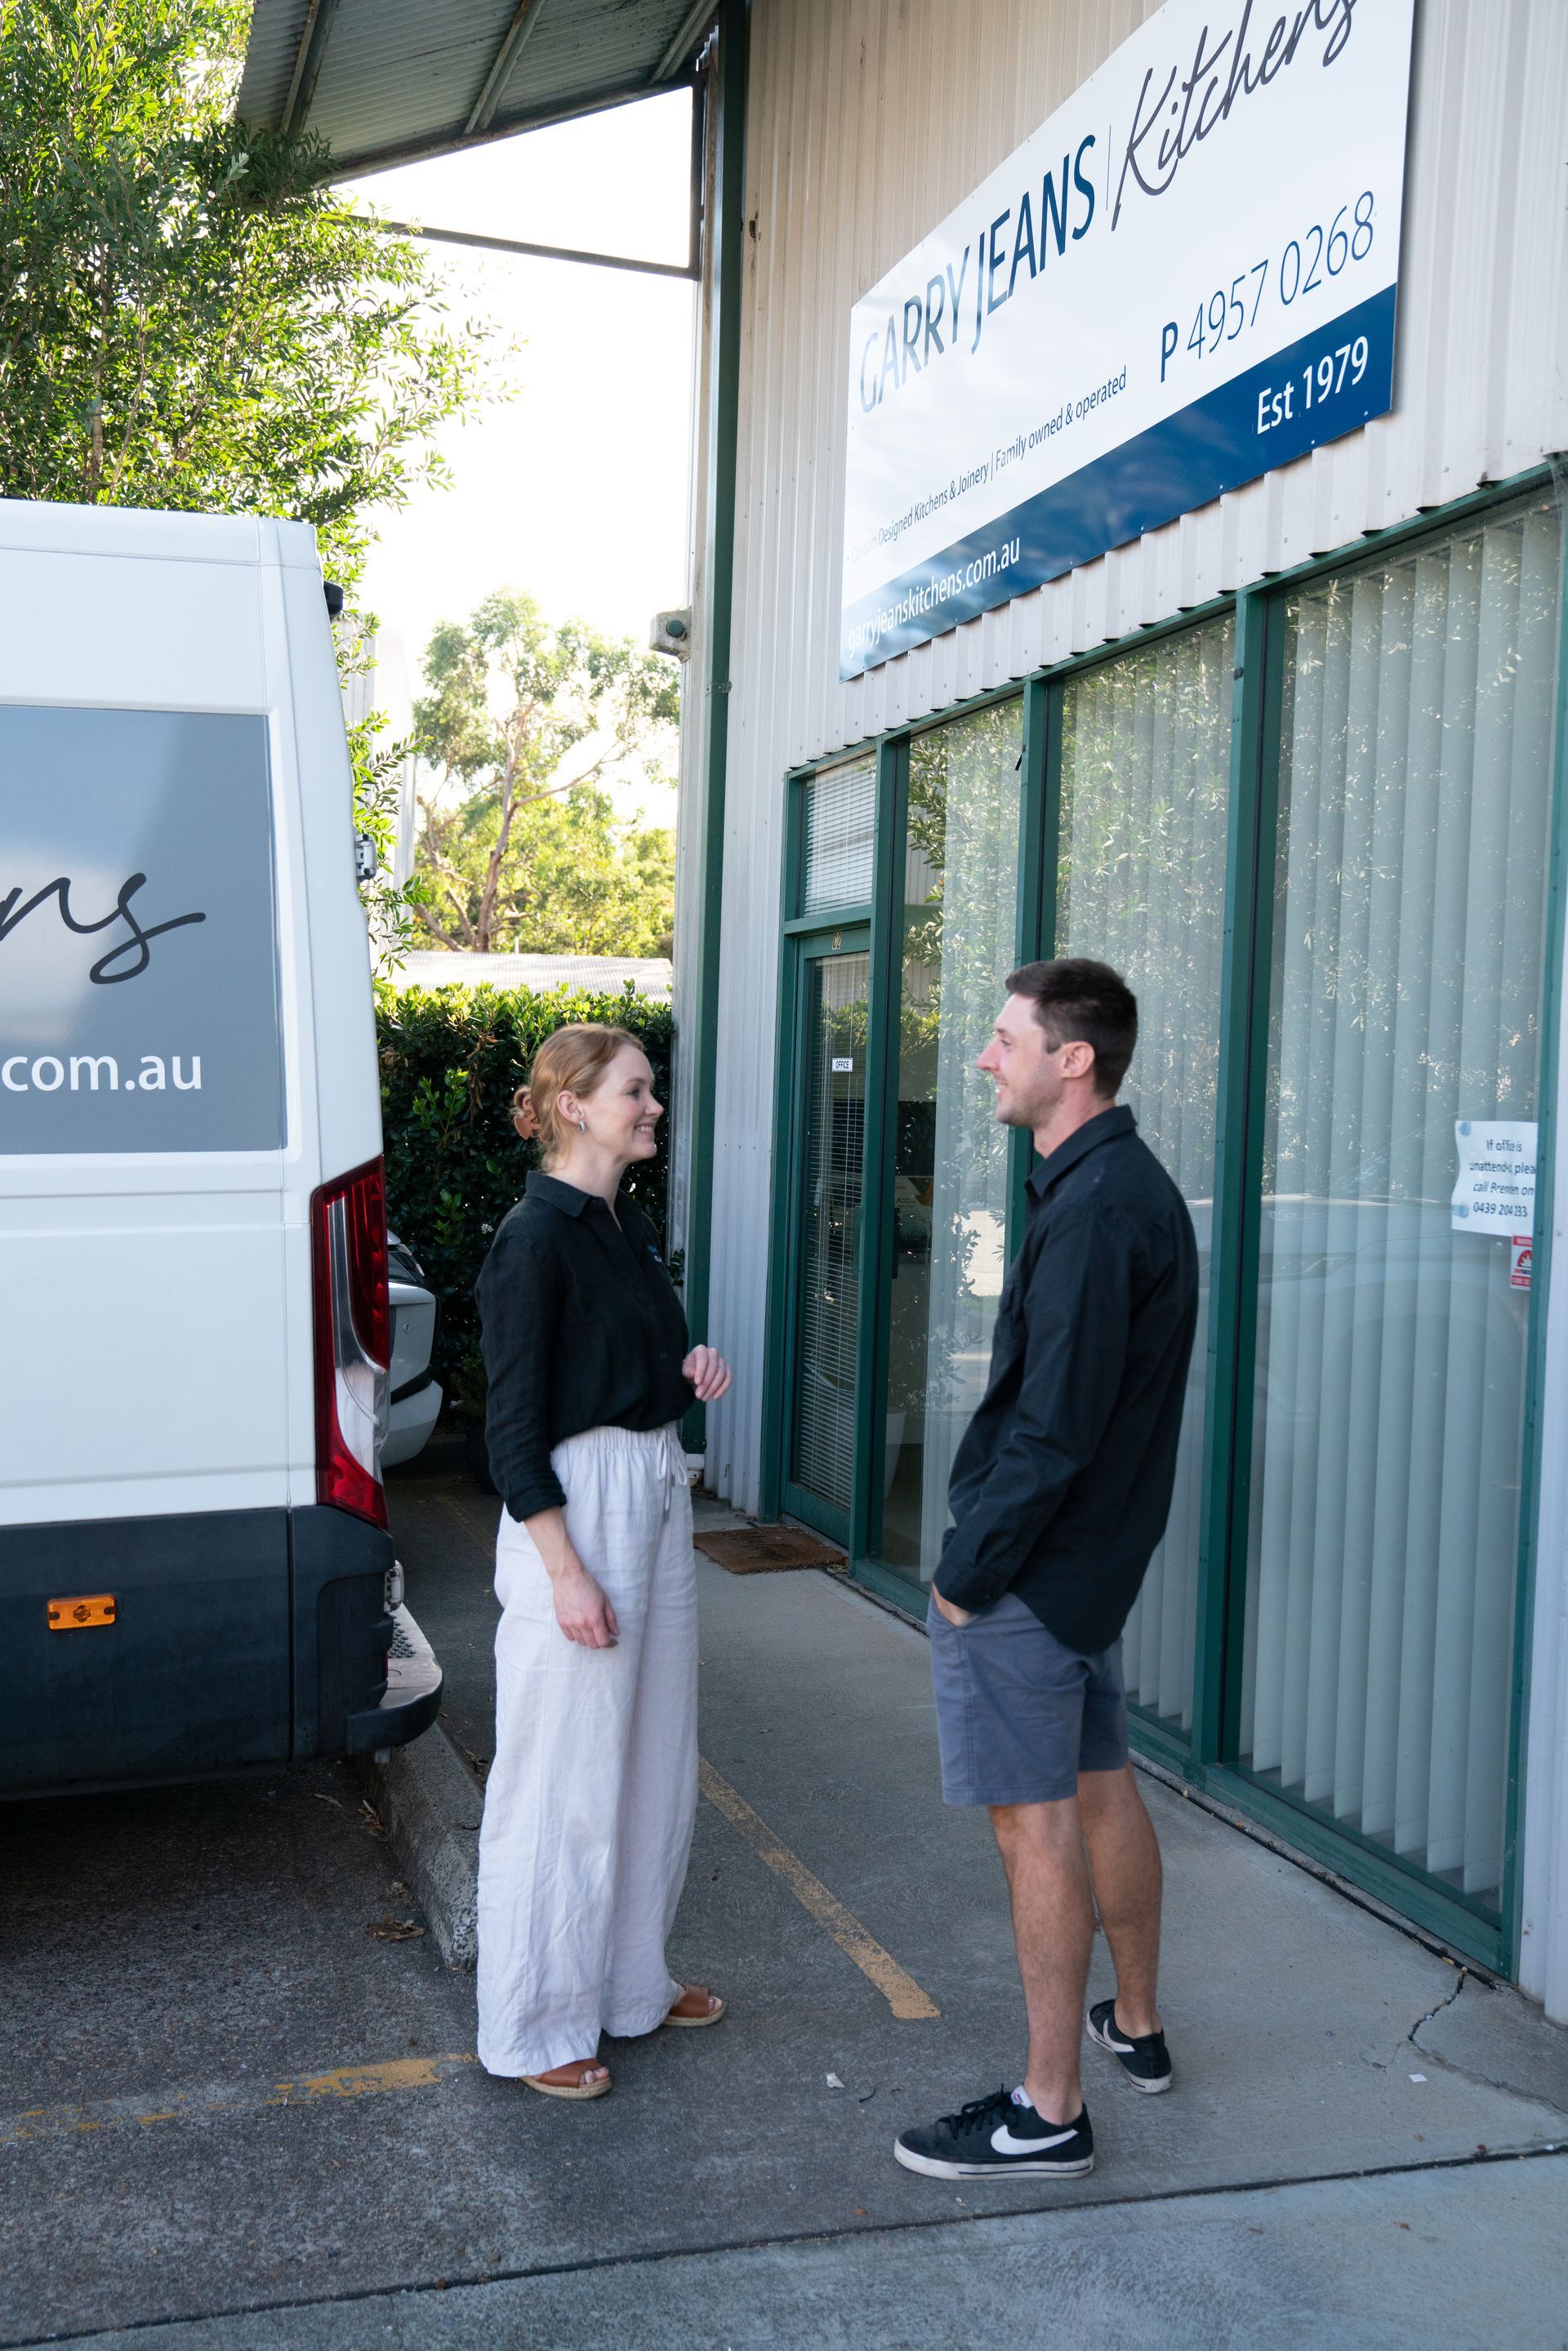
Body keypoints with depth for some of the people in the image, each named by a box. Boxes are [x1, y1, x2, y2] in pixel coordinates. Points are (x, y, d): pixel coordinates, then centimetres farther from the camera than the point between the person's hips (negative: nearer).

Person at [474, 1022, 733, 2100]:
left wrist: (690, 1371, 2)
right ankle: (536, 2026, 17)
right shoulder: (536, 1238, -16)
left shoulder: (631, 1224, 11)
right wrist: (565, 1569, -20)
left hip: (657, 1494, 9)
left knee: (656, 1757, 18)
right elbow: (514, 1420, -17)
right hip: (576, 1504, -9)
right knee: (564, 1775, 2)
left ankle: (632, 1980, 34)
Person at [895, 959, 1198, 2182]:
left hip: (1029, 1573, -10)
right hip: (1099, 1555, 10)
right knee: (1103, 1787, 21)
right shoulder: (1138, 1187, 10)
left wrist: (970, 1572, -15)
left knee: (1037, 1821, -1)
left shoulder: (1095, 1209, -22)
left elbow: (1053, 1426, -24)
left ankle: (1050, 2109, 10)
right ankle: (1136, 2025, 37)